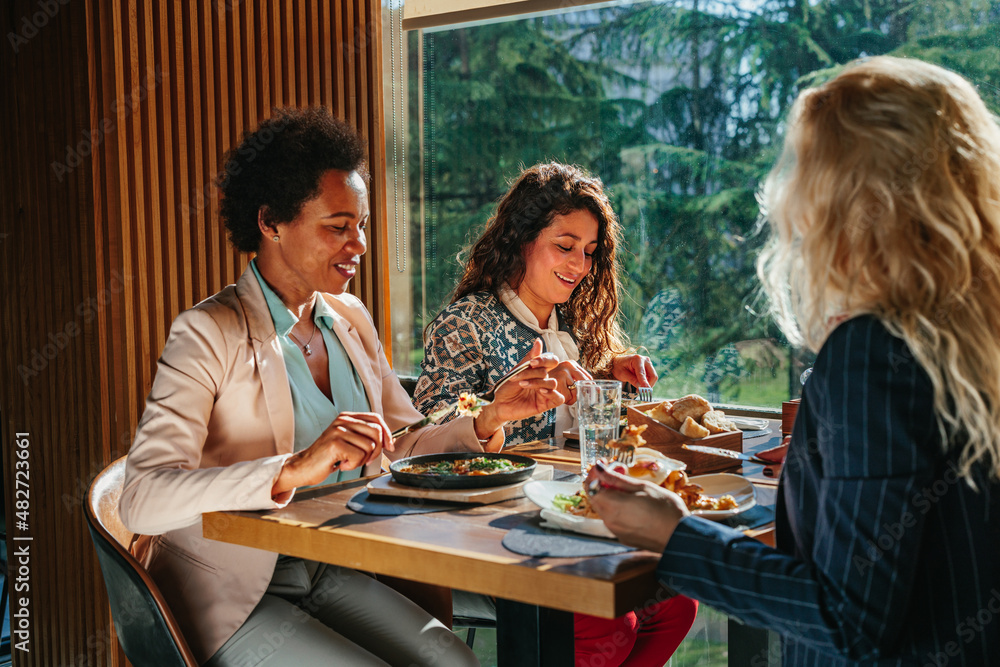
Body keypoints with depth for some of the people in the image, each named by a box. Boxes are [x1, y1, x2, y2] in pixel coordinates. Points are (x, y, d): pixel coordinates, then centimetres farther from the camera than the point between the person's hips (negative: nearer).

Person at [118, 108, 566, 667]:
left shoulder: (351, 321, 8)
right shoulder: (209, 333, -15)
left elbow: (401, 450, 13)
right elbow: (143, 502, -26)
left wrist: (490, 419, -4)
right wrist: (296, 469, -36)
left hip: (331, 575, 6)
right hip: (234, 598, -6)